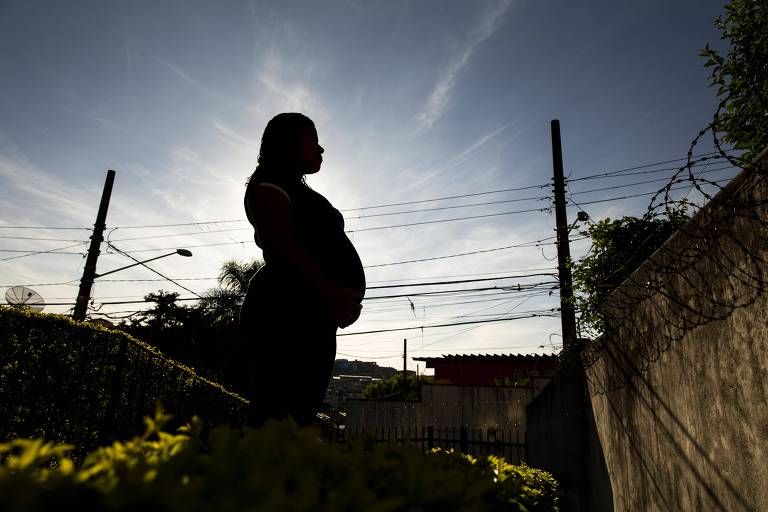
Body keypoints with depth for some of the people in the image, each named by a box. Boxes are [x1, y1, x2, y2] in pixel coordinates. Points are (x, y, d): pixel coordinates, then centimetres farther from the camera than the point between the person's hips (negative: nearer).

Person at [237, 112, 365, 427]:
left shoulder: (301, 194, 31)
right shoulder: (270, 184, 4)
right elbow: (281, 243, -11)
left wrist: (341, 298, 8)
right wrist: (331, 292, -18)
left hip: (314, 313, 9)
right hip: (286, 309, -9)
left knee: (299, 415, 3)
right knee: (277, 419, -15)